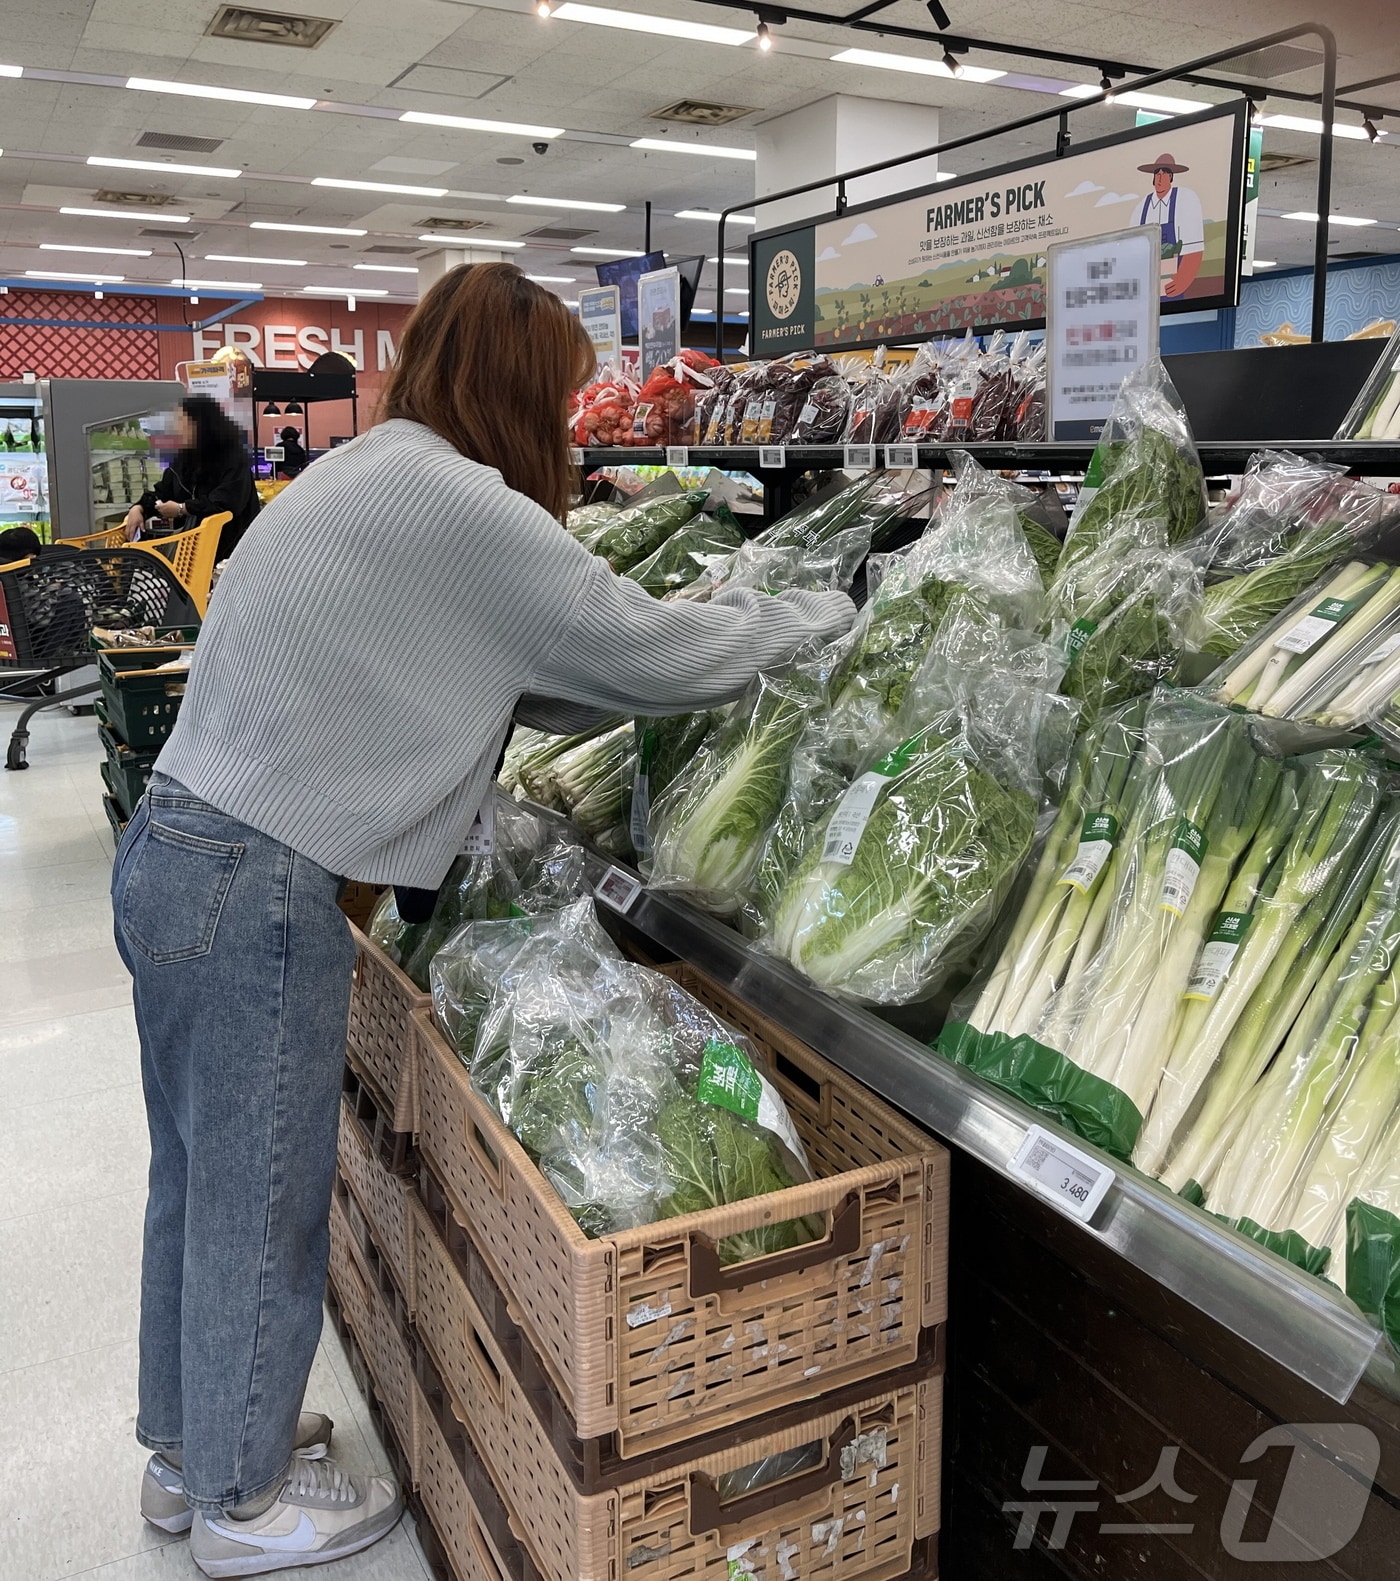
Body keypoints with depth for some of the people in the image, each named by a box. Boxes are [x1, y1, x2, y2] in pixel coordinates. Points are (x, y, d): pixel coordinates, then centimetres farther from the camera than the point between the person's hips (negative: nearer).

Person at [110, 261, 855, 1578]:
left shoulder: (365, 478, 14)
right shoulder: (455, 506, -17)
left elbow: (515, 676, 13)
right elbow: (653, 653, -13)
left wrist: (706, 647, 11)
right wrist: (827, 617, 3)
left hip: (172, 851, 10)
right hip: (253, 890, -10)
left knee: (199, 1175, 22)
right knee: (263, 1199, 8)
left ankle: (188, 1444, 43)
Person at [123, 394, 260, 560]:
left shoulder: (235, 460, -10)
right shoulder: (184, 459, 15)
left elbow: (226, 503, -23)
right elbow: (161, 492, 18)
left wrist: (181, 509, -17)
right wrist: (138, 508, -4)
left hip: (227, 543, -7)